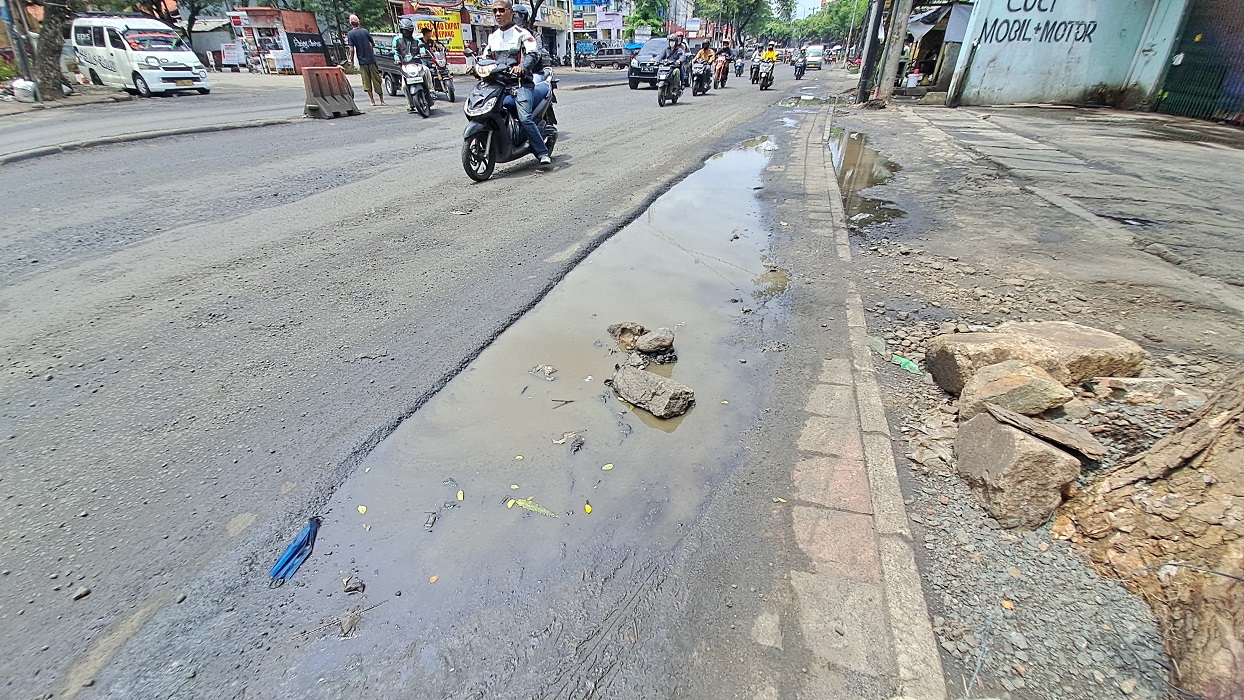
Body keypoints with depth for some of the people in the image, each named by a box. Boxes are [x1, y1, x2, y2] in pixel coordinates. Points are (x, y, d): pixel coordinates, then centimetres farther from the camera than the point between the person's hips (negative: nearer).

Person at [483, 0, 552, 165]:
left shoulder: (522, 33, 2)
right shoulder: (492, 36, 22)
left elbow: (533, 54, -10)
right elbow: (486, 56, 25)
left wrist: (522, 66, -30)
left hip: (520, 82, -7)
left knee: (525, 118, -22)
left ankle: (542, 153, -16)